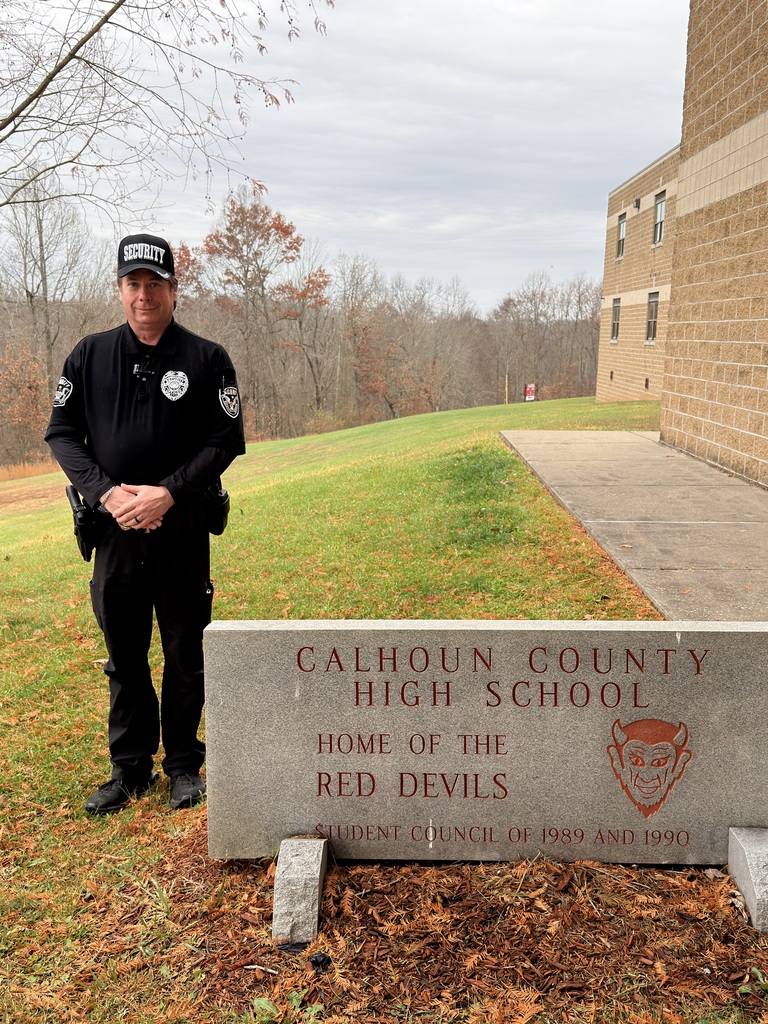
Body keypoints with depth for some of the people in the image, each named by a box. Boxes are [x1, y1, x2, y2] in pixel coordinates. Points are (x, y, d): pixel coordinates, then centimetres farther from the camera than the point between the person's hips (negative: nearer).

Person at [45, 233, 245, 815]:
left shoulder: (207, 359, -1)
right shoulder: (90, 355, 7)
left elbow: (225, 440, -4)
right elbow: (62, 432, 6)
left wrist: (169, 493, -16)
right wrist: (105, 492, -10)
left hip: (182, 529, -2)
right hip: (114, 529, 3)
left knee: (185, 653, 7)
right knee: (124, 656, 12)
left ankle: (184, 766, 24)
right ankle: (132, 768, 27)